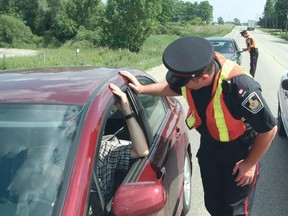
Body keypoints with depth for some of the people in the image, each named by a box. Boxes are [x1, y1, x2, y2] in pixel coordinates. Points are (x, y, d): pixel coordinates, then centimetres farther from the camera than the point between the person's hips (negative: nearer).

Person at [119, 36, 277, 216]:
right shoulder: (192, 69, -21)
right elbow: (174, 88, 6)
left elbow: (269, 129, -25)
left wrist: (250, 163, -14)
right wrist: (141, 89, -1)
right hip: (209, 144, 5)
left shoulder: (240, 87, -39)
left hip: (239, 149, -5)